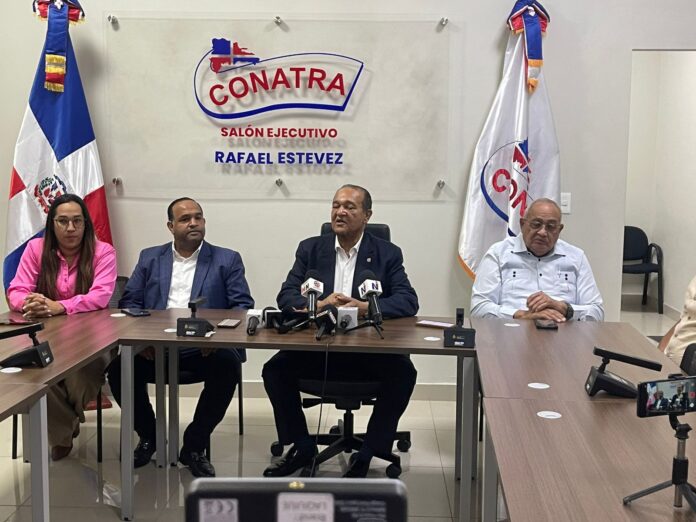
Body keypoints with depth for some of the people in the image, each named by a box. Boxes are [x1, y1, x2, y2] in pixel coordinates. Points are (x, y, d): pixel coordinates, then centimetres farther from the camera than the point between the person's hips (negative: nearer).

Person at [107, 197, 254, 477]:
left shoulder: (227, 260, 11)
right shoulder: (150, 258, 18)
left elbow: (243, 305, 2)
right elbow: (129, 302, 11)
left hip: (203, 348, -2)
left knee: (228, 365, -33)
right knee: (118, 366, -25)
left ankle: (194, 445, -10)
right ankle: (148, 435, 5)